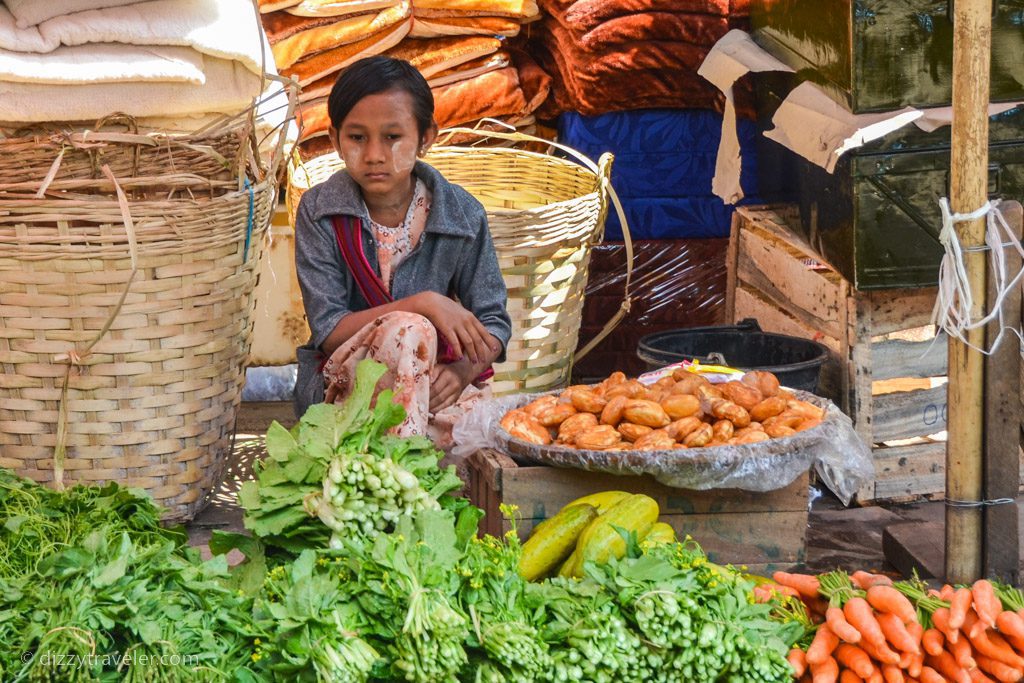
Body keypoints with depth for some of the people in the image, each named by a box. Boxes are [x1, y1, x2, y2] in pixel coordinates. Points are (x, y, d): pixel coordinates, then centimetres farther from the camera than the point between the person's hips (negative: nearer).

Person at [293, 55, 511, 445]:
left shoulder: (462, 214, -2)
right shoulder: (319, 210, -7)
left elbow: (493, 324, 1)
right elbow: (327, 331, -13)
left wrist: (463, 370, -23)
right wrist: (422, 304, -26)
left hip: (435, 385, 2)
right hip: (339, 385, -1)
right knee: (409, 330, -33)